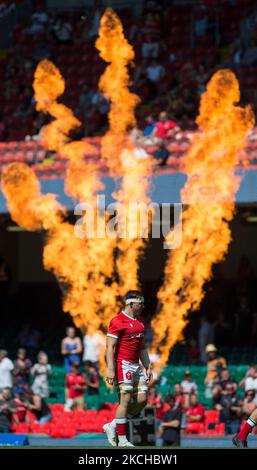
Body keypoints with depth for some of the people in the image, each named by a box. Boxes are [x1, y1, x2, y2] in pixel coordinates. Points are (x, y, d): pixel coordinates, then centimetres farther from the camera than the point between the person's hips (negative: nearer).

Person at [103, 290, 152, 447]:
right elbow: (110, 347, -13)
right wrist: (111, 370, -19)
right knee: (126, 401, -8)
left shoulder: (140, 321, 16)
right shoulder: (118, 321, -10)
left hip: (136, 365, 8)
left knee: (142, 400, 2)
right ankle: (122, 440, -3)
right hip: (124, 364, -8)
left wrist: (148, 367, 19)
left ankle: (112, 426, 15)